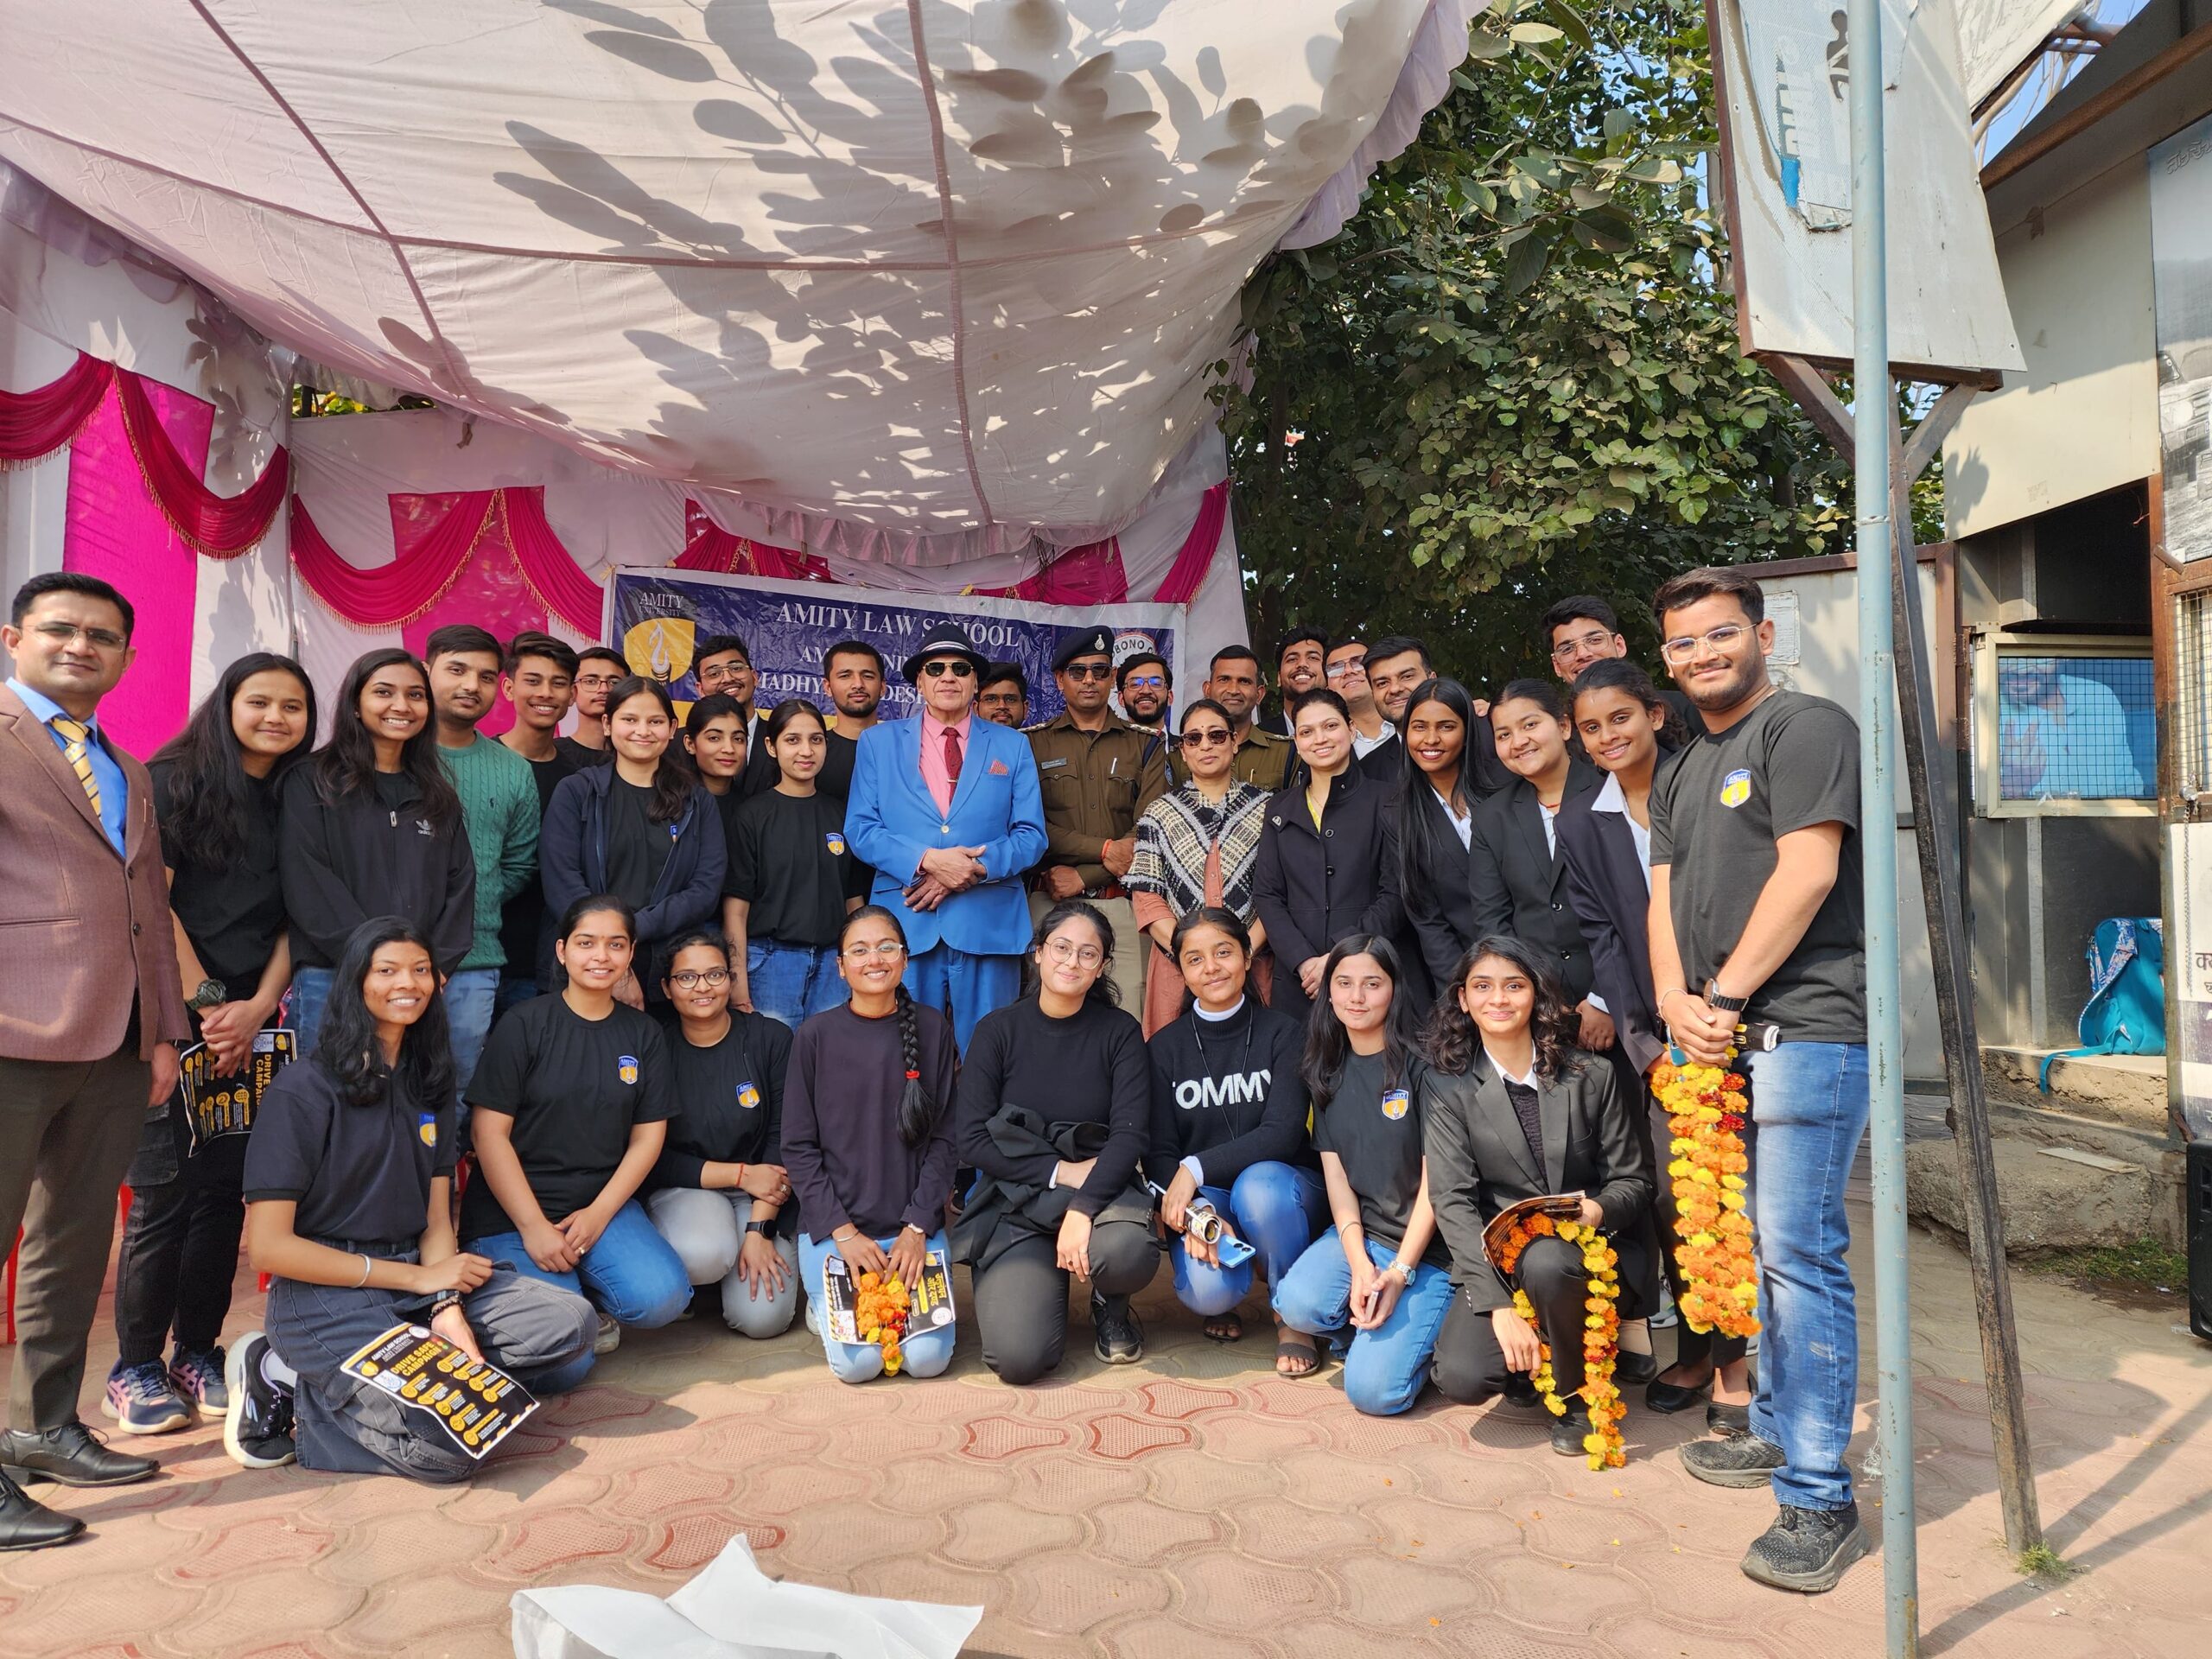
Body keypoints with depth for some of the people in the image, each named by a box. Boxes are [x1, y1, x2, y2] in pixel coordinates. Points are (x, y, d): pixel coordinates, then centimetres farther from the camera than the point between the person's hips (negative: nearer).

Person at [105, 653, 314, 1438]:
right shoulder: (174, 781, -3)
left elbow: (294, 919, 7)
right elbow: (152, 903, -8)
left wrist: (258, 1008, -4)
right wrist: (206, 1003, -11)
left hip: (250, 1021, 4)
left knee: (226, 1189, 6)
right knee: (164, 1191, -2)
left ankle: (198, 1354, 18)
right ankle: (135, 1368, 11)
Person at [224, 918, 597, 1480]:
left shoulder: (429, 1084, 12)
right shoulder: (303, 1089, -8)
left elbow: (436, 1220, 9)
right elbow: (268, 1244, -12)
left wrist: (446, 1306, -11)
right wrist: (418, 1279, -12)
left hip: (418, 1276, 7)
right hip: (322, 1292, -7)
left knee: (571, 1322, -13)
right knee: (452, 1448, -24)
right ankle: (288, 1384, 0)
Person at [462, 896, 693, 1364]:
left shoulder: (645, 1033, 6)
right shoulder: (524, 1025, -5)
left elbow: (648, 1137, 5)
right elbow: (489, 1132, -8)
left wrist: (599, 1213, -9)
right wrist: (533, 1228, -14)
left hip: (604, 1203, 3)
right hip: (513, 1211, -3)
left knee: (663, 1297, -23)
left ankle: (584, 1291, 8)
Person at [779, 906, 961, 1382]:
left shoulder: (932, 1030, 2)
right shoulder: (816, 1035, -1)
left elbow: (943, 1138, 3)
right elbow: (798, 1147, -1)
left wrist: (917, 1227, -7)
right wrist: (842, 1231, -9)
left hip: (913, 1225, 1)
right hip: (832, 1226, -1)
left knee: (928, 1357, -14)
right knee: (858, 1361, -16)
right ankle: (824, 1305, 15)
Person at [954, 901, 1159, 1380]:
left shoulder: (1120, 1032, 1)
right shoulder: (999, 1030, 0)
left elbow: (1131, 1134, -8)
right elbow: (971, 1138, -4)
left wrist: (1082, 1208, -22)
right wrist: (1059, 1172, -12)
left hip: (1100, 1188, 1)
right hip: (1015, 1201, 0)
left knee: (1127, 1252, -36)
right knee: (1020, 1357, -21)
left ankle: (1110, 1306, 4)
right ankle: (1045, 1278, 16)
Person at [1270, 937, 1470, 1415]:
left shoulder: (1421, 1063, -9)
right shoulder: (1327, 1071, 7)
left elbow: (1434, 1180, -10)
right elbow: (1336, 1176, 2)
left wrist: (1399, 1272, -17)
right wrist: (1359, 1263, -13)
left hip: (1426, 1249, -4)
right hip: (1358, 1235, 4)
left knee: (1372, 1390, -19)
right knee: (1298, 1303, -27)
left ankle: (1416, 1335, 13)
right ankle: (1377, 1330, 5)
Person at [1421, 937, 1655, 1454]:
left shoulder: (1591, 1076, 2)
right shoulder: (1446, 1087, -1)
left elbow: (1633, 1178, 5)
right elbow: (1452, 1200, -9)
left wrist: (1599, 1210, -20)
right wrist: (1498, 1305, -20)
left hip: (1593, 1254, 0)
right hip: (1498, 1260, 1)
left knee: (1546, 1261, -36)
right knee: (1462, 1376, -25)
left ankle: (1578, 1393, -6)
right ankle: (1528, 1359, 12)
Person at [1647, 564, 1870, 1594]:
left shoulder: (1805, 728, -5)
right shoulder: (1680, 774, 21)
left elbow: (1807, 872, -15)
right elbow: (1665, 898, 15)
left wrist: (1727, 997, -13)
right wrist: (1675, 1002, -3)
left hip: (1802, 1029, -8)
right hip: (1720, 1041, 8)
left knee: (1800, 1255, -8)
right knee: (1764, 1249, 16)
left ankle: (1818, 1500, 0)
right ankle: (1777, 1433, 30)